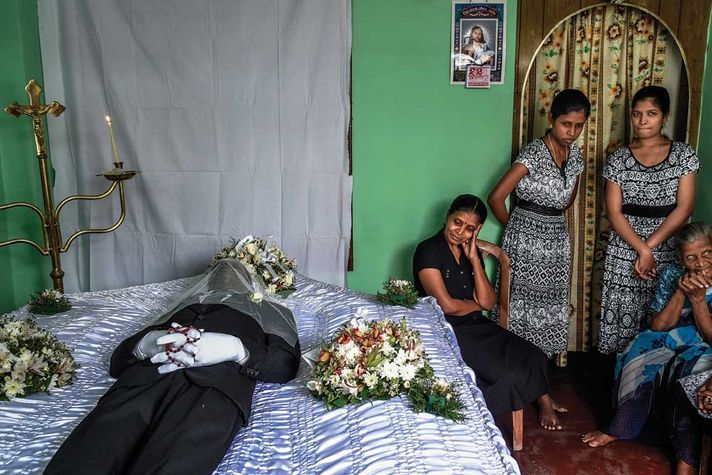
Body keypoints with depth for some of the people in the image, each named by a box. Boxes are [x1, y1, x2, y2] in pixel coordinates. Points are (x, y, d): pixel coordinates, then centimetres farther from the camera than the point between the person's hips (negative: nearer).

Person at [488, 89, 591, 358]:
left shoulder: (575, 154, 5)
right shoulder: (534, 153, -17)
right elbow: (496, 198, -19)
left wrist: (549, 217, 13)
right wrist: (513, 226, -4)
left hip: (557, 238, 7)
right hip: (527, 239, -7)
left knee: (552, 302, 12)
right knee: (524, 301, 1)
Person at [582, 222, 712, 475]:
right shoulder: (671, 274, -6)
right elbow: (658, 326, -8)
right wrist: (681, 292, -22)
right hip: (671, 342, 3)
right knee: (643, 350, -29)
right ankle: (621, 427, -16)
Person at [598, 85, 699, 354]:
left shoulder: (684, 154, 1)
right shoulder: (618, 160, 1)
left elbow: (684, 208, -6)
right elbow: (614, 213, -3)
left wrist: (649, 247, -13)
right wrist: (642, 249, -15)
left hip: (668, 250, 0)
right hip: (625, 250, 0)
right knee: (622, 313, 3)